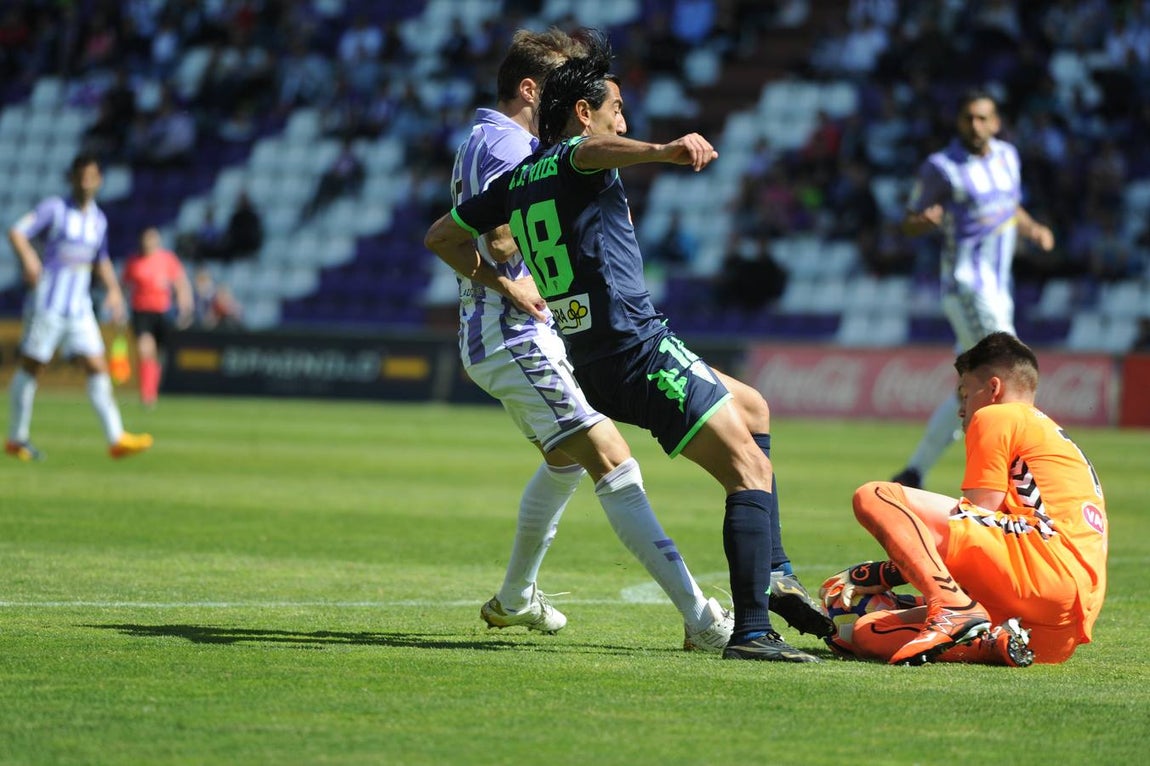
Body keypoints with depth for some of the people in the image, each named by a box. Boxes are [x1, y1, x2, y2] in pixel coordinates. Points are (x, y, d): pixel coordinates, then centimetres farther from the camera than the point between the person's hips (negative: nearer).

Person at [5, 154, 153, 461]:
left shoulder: (98, 219, 12)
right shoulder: (54, 208, -5)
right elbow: (16, 233, -16)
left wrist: (114, 289, 11)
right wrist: (28, 259, -34)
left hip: (80, 308, 5)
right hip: (47, 305, -5)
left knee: (97, 367, -5)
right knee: (31, 367, 2)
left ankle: (116, 438, -11)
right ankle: (17, 439, 14)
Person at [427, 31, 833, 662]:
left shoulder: (518, 179, 16)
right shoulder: (572, 157, -7)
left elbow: (441, 237, 25)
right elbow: (594, 149, -34)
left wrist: (500, 281, 22)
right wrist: (666, 151, -51)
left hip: (589, 364, 9)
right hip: (639, 349, -9)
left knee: (751, 406, 26)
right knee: (752, 469, -9)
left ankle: (772, 573, 16)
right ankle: (751, 629, -21)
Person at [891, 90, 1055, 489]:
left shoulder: (1006, 156, 13)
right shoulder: (941, 167, -8)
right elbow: (908, 225, -6)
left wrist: (1033, 229, 8)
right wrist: (926, 220, -28)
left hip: (998, 291, 8)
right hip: (967, 287, -8)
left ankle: (912, 474, 17)